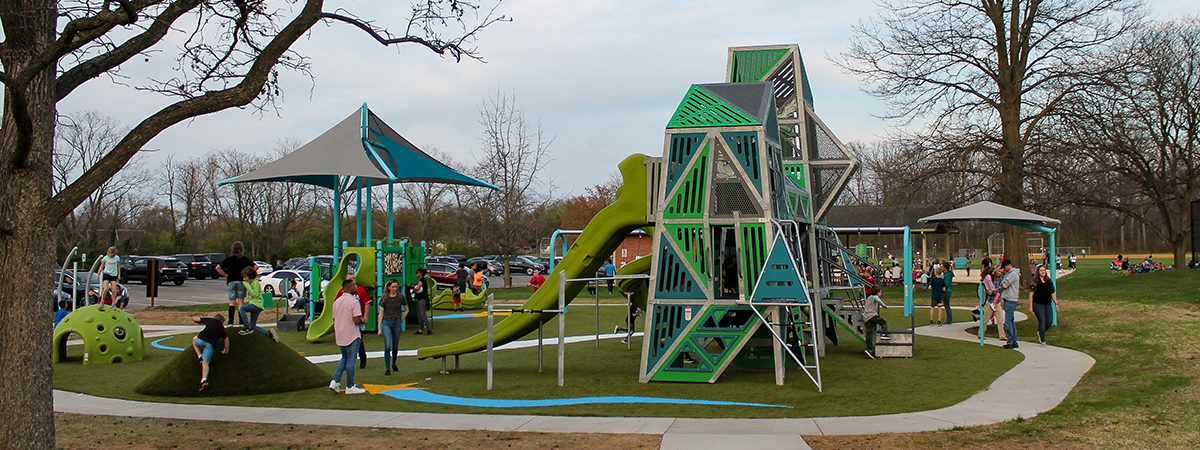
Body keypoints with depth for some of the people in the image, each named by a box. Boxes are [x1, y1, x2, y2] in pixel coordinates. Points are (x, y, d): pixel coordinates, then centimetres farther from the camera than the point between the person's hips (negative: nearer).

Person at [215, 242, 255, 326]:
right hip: (241, 281, -1)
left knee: (232, 302, 5)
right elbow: (255, 267, -6)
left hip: (231, 281, 1)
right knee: (240, 302, 2)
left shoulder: (229, 259, 4)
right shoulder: (245, 259, -1)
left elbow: (217, 268, 3)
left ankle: (230, 322, -2)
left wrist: (225, 275, 7)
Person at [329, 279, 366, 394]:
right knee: (351, 360, 2)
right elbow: (357, 321, -21)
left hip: (340, 336, 7)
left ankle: (335, 381, 8)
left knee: (344, 358, 21)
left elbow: (334, 319, 14)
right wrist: (363, 321, -1)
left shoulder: (337, 302, 7)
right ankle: (350, 387, 9)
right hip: (352, 336, -7)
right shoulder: (354, 302, -16)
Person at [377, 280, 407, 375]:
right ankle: (387, 368, -9)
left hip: (397, 323, 1)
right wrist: (379, 328, -1)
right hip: (386, 323, -1)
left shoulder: (401, 297, 3)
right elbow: (381, 313, 2)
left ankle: (394, 364, 33)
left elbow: (406, 310, 16)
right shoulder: (384, 298, 1)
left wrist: (401, 320, 5)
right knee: (387, 346, -12)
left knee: (395, 346, 11)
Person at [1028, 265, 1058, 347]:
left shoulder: (1049, 281, 11)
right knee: (1042, 321, -10)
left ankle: (1040, 333, 30)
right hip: (1038, 305, -5)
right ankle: (1043, 341, -1)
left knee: (1050, 321, 0)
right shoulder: (1035, 282, -5)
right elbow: (1031, 294, -6)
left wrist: (1056, 303, 10)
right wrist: (1031, 307, -10)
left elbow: (1053, 293, 18)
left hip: (1048, 305, 5)